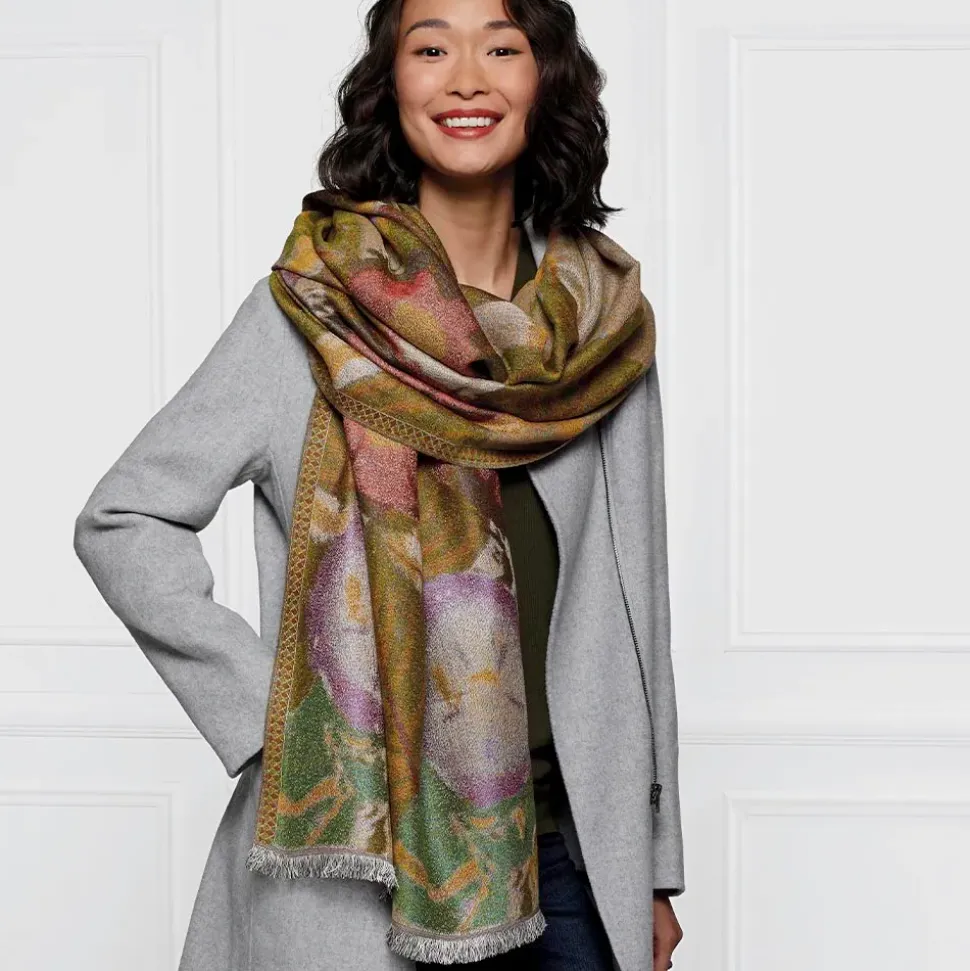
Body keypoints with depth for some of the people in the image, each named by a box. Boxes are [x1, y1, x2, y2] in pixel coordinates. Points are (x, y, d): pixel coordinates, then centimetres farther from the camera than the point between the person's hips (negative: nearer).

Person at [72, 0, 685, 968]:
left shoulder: (605, 326, 3)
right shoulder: (310, 309, -7)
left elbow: (635, 603, 6)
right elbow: (122, 522, -4)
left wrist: (654, 868, 8)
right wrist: (267, 710, -12)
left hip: (565, 840, 3)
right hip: (355, 850, -3)